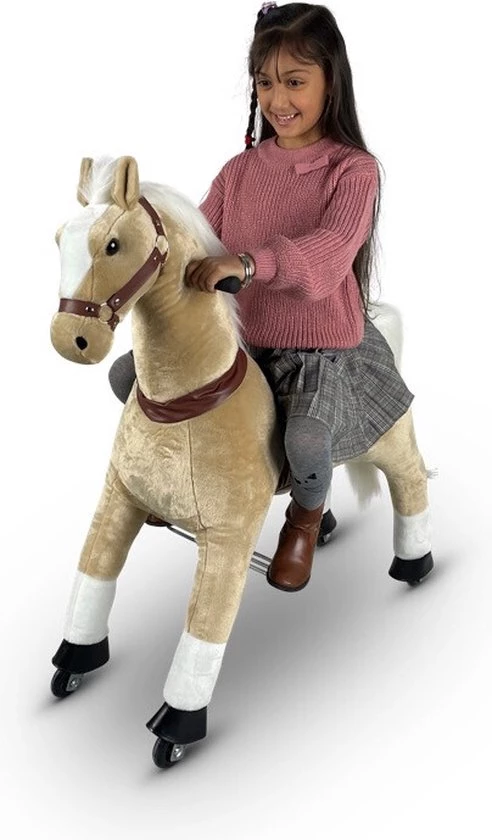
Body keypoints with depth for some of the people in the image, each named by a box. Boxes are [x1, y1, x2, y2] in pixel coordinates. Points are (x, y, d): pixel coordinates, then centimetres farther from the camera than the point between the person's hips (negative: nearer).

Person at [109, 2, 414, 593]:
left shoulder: (353, 169, -11)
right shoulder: (240, 170, 6)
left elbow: (330, 251, -29)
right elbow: (197, 242, 4)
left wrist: (247, 262, -46)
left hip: (324, 350, -5)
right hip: (242, 340, 6)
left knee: (307, 438, -33)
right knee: (128, 374, -2)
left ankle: (306, 514, 6)